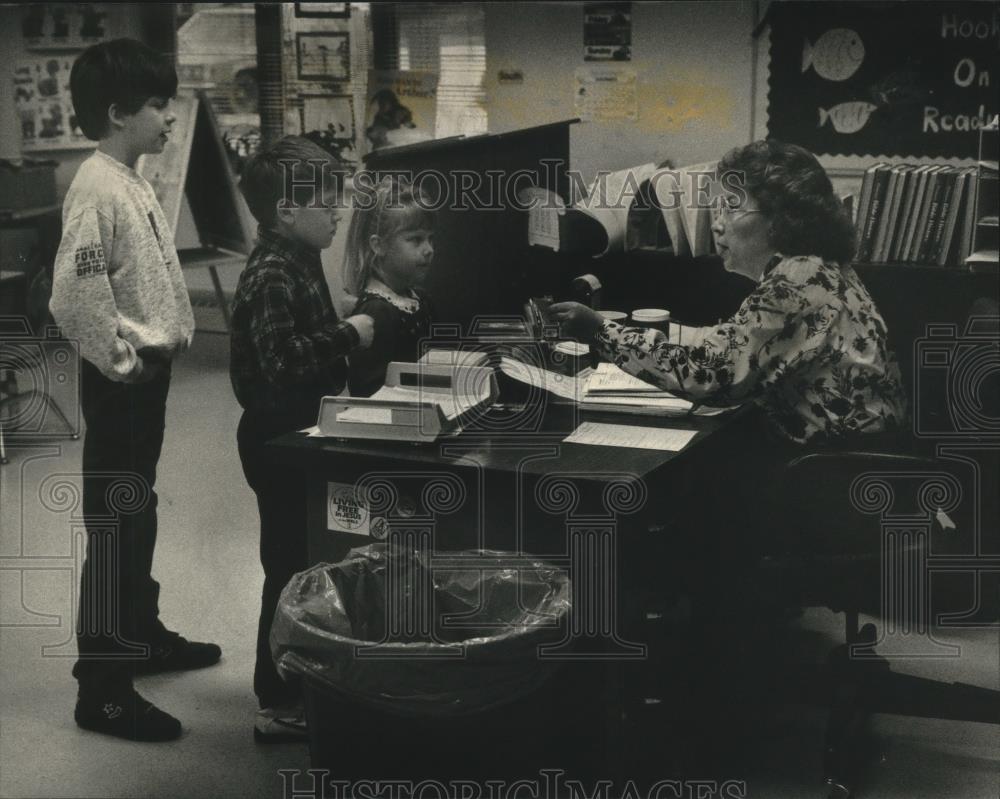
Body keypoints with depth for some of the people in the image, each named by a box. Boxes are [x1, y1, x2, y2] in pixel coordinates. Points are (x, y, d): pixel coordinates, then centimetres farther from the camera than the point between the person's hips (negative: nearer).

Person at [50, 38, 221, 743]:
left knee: (138, 516, 21)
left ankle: (140, 636, 36)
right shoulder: (97, 189, -20)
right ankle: (103, 690, 5)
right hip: (122, 379, -9)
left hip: (149, 372, 9)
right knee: (115, 527, -3)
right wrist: (122, 362, -18)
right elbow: (75, 299, -27)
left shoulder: (133, 182, 10)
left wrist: (168, 339, 13)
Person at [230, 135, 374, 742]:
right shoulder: (270, 279, -21)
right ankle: (279, 707, 7)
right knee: (290, 565, -3)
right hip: (278, 441, -10)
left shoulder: (301, 262, 11)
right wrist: (349, 335, -23)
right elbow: (283, 361, -32)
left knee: (310, 557, 19)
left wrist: (349, 332, 9)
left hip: (303, 432, 10)